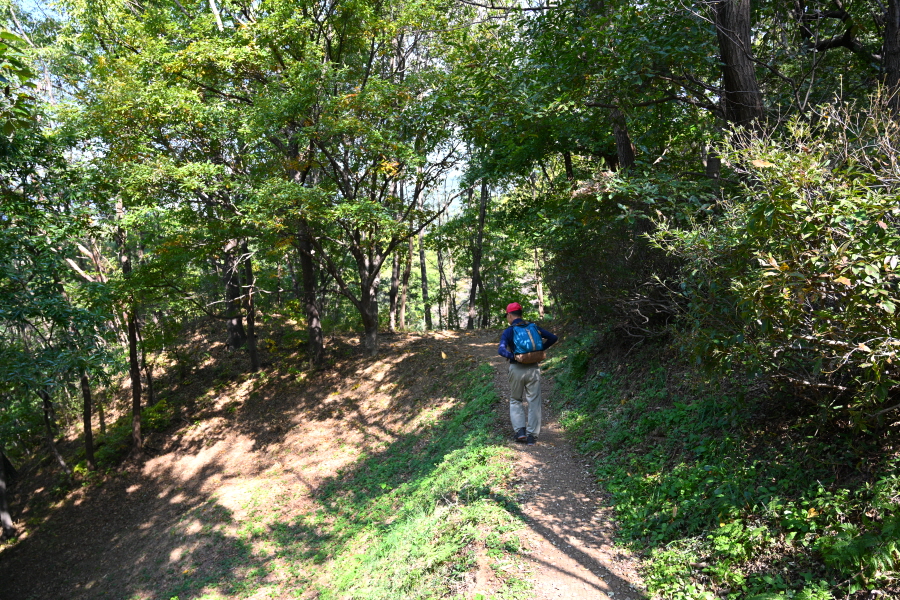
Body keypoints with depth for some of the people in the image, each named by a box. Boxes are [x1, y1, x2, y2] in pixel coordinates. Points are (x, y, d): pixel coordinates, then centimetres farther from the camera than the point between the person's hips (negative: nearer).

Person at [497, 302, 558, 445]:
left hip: (516, 369, -2)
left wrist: (513, 356, -12)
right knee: (534, 402, 8)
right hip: (533, 369, 2)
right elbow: (553, 338, 3)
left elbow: (501, 350, -19)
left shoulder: (508, 331, -3)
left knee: (515, 401, 16)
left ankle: (520, 430, 4)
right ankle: (532, 435, 8)